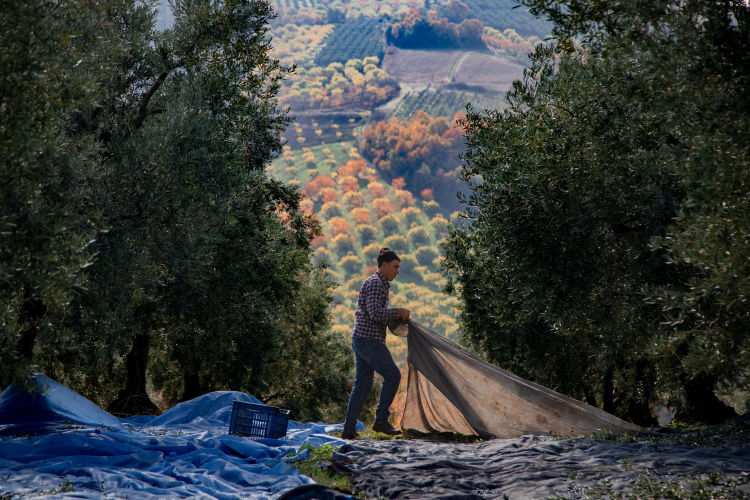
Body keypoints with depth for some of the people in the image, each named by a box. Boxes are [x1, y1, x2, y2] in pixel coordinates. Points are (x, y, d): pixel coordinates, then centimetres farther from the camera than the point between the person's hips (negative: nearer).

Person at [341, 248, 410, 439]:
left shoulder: (380, 284, 23)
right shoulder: (375, 283, -11)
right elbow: (375, 314, -22)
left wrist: (396, 317, 16)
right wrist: (398, 311, -12)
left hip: (360, 339, 11)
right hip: (369, 339, -11)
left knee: (362, 384, 9)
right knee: (392, 375, -11)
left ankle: (348, 429, 8)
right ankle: (381, 420, -7)